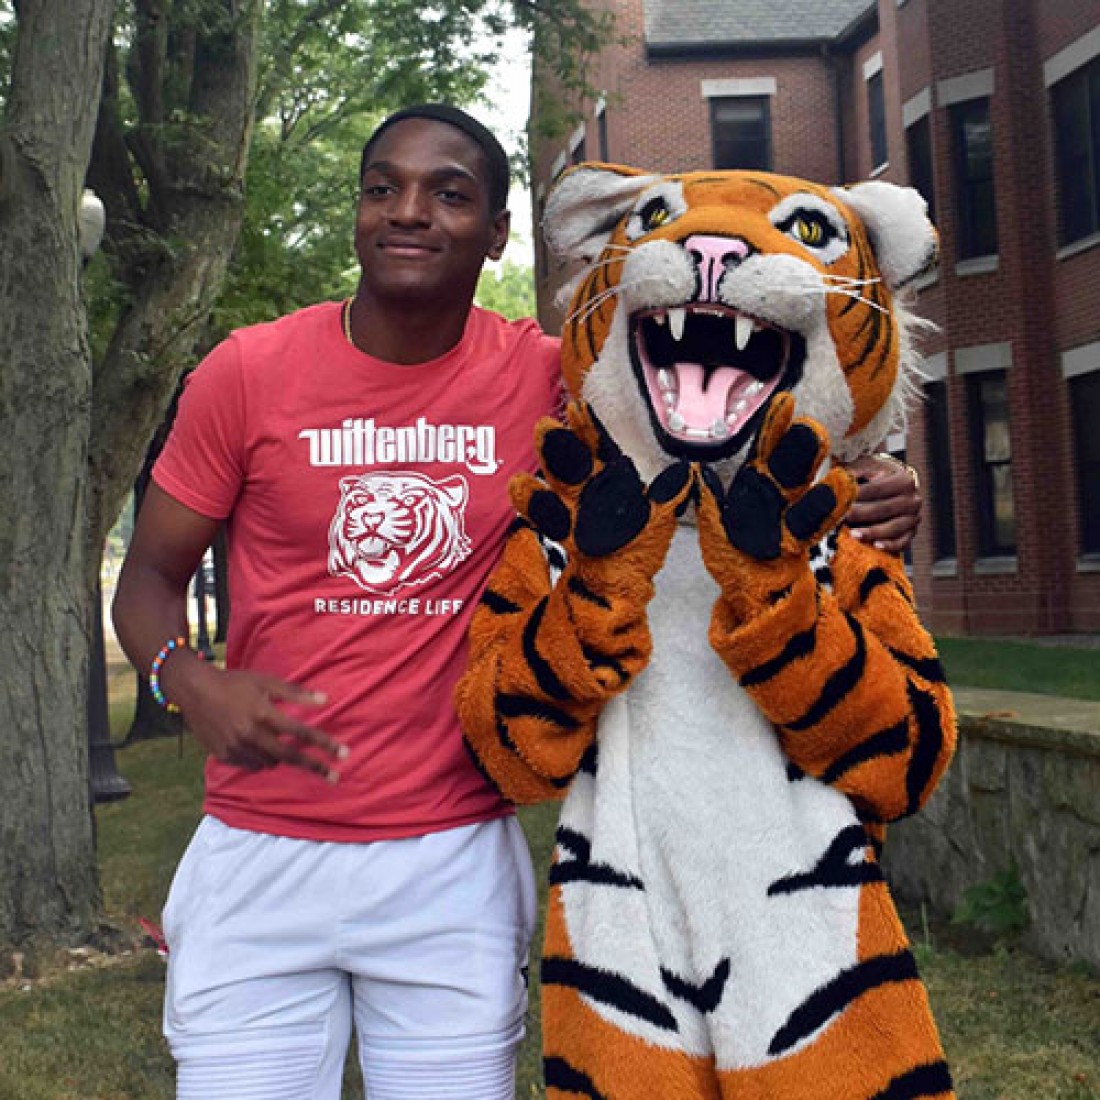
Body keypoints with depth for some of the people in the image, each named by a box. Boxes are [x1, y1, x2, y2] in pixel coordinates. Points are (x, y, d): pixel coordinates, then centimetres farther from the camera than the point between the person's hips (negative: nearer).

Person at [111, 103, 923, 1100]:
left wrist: (860, 497, -11)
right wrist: (193, 683, -17)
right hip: (259, 857, 0)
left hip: (455, 864, 0)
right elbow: (149, 580, 5)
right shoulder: (249, 373, -3)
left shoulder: (548, 377, -2)